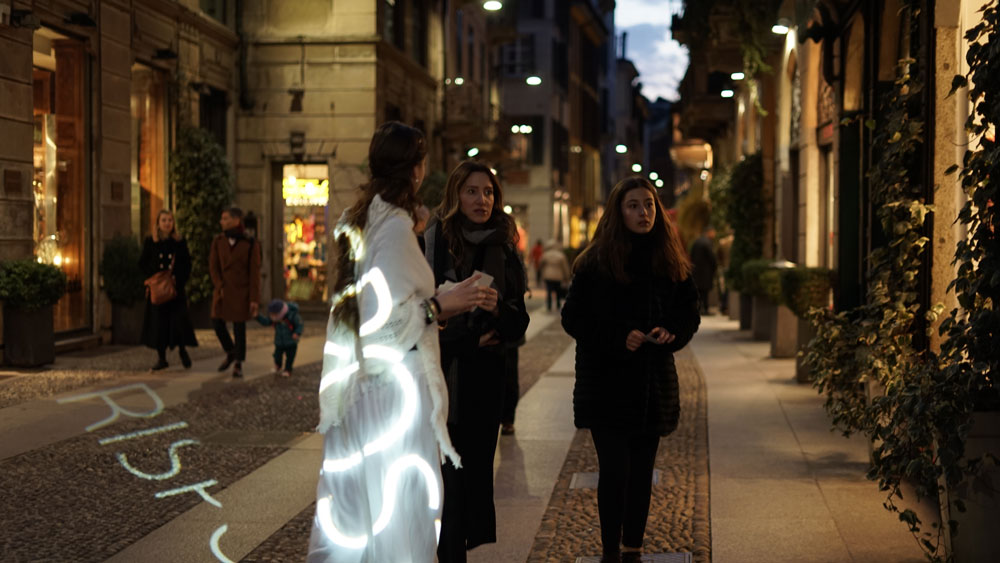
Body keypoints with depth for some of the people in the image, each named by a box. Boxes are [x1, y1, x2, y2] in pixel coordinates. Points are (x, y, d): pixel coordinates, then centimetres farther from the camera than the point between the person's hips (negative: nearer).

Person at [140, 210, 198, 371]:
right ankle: (161, 358, 8)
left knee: (179, 319, -10)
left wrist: (178, 279, -10)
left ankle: (182, 349, 14)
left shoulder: (180, 242, 3)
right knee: (158, 321, 0)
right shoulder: (150, 242, 4)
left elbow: (187, 264, 3)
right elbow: (142, 264, 5)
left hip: (175, 287, -1)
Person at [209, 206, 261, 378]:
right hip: (222, 291, 4)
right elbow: (213, 266, 1)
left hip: (241, 292, -3)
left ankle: (238, 364, 11)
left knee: (239, 327, -1)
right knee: (217, 323, 2)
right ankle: (230, 353, 27)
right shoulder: (218, 241, 0)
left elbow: (255, 273, -8)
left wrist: (254, 299, -11)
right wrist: (220, 287, -12)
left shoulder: (250, 244, -8)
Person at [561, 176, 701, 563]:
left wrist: (670, 333, -10)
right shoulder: (595, 263, -5)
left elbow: (689, 314, 12)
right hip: (606, 383, -4)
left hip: (654, 384, 4)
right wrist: (619, 339, -18)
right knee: (615, 470, -7)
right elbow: (573, 318, -6)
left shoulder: (671, 261, 6)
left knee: (641, 471, 9)